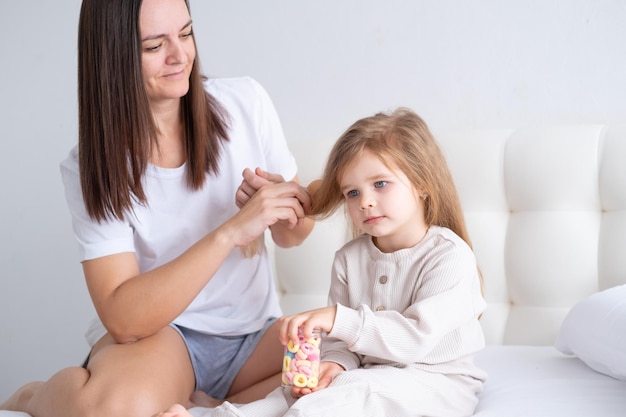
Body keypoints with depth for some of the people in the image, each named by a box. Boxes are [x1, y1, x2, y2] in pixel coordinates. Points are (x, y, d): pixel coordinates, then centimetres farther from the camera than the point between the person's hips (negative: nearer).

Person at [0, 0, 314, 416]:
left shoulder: (245, 102, -5)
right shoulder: (92, 168, -11)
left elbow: (291, 235, 6)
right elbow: (123, 318, -23)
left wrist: (287, 209, -19)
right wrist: (231, 231, -32)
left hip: (255, 333, 3)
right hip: (157, 330, -2)